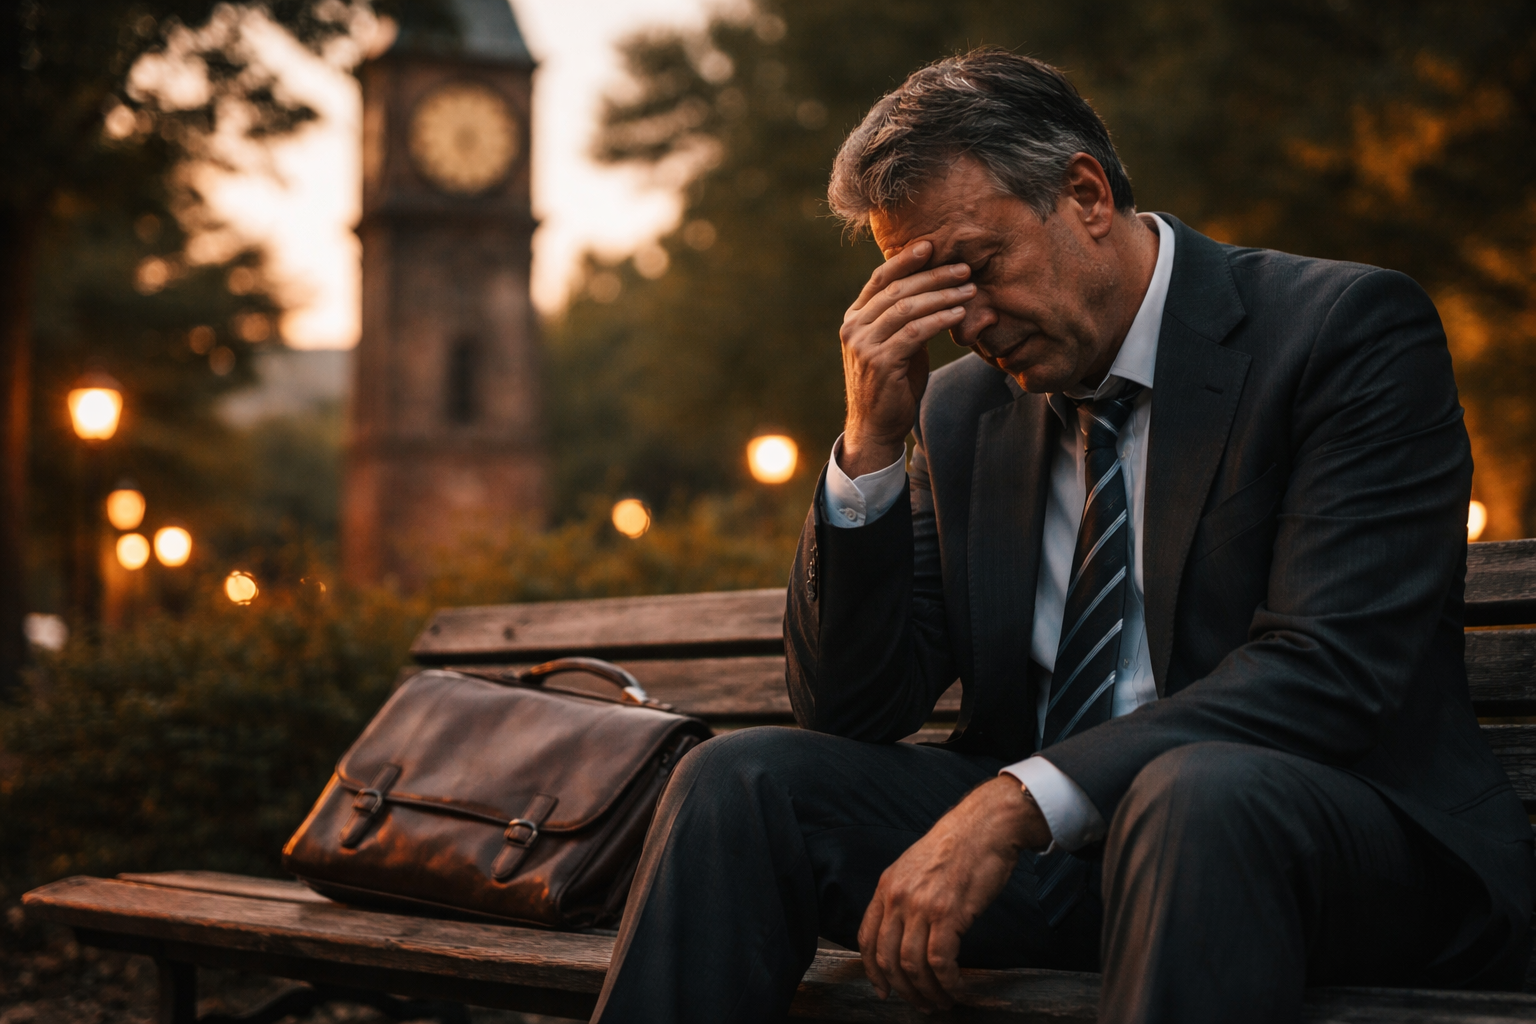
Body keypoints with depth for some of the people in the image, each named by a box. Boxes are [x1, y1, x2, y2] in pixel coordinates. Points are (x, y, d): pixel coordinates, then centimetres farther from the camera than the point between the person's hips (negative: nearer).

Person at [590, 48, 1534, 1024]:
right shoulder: (962, 405, 11)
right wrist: (870, 445, -5)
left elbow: (1330, 668, -19)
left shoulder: (1352, 329, -6)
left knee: (1197, 793, -39)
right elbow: (851, 711, 9)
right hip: (1036, 839, 5)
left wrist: (1015, 803, -27)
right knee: (738, 780, -14)